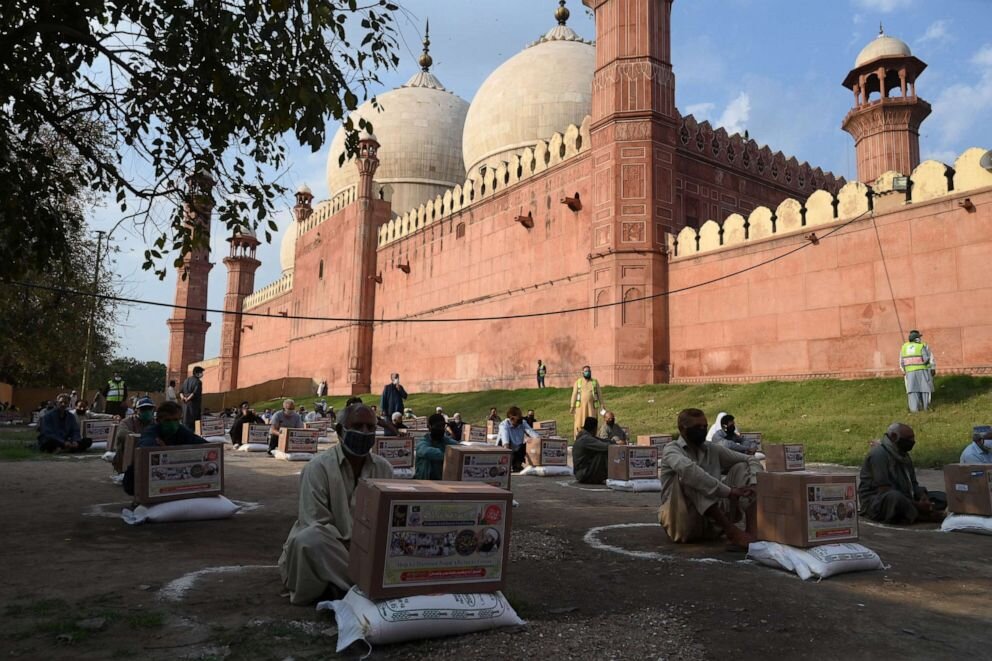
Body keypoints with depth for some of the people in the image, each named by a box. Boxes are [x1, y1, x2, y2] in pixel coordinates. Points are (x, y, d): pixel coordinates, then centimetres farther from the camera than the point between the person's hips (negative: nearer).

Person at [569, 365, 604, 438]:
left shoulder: (595, 382, 8)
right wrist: (572, 406, -1)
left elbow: (599, 394, 7)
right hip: (581, 406, -1)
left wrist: (602, 405, 0)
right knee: (580, 424, -1)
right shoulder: (578, 382, 6)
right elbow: (574, 394, 4)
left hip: (592, 406, 1)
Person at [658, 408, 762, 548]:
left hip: (712, 521, 6)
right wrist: (728, 491, -32)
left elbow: (751, 460, 11)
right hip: (683, 521, -6)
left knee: (741, 468, -1)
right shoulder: (672, 449, -7)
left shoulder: (713, 450, 12)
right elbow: (688, 469, -31)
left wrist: (754, 484, -11)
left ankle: (752, 531, -25)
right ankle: (732, 531, -35)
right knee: (687, 475, -29)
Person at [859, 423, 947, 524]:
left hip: (903, 500, 9)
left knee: (941, 497, 3)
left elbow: (913, 484, 14)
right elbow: (884, 491, -23)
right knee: (894, 496, -40)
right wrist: (917, 505, -25)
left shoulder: (904, 455, 14)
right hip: (877, 505, -9)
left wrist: (923, 496, -9)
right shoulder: (879, 454, -16)